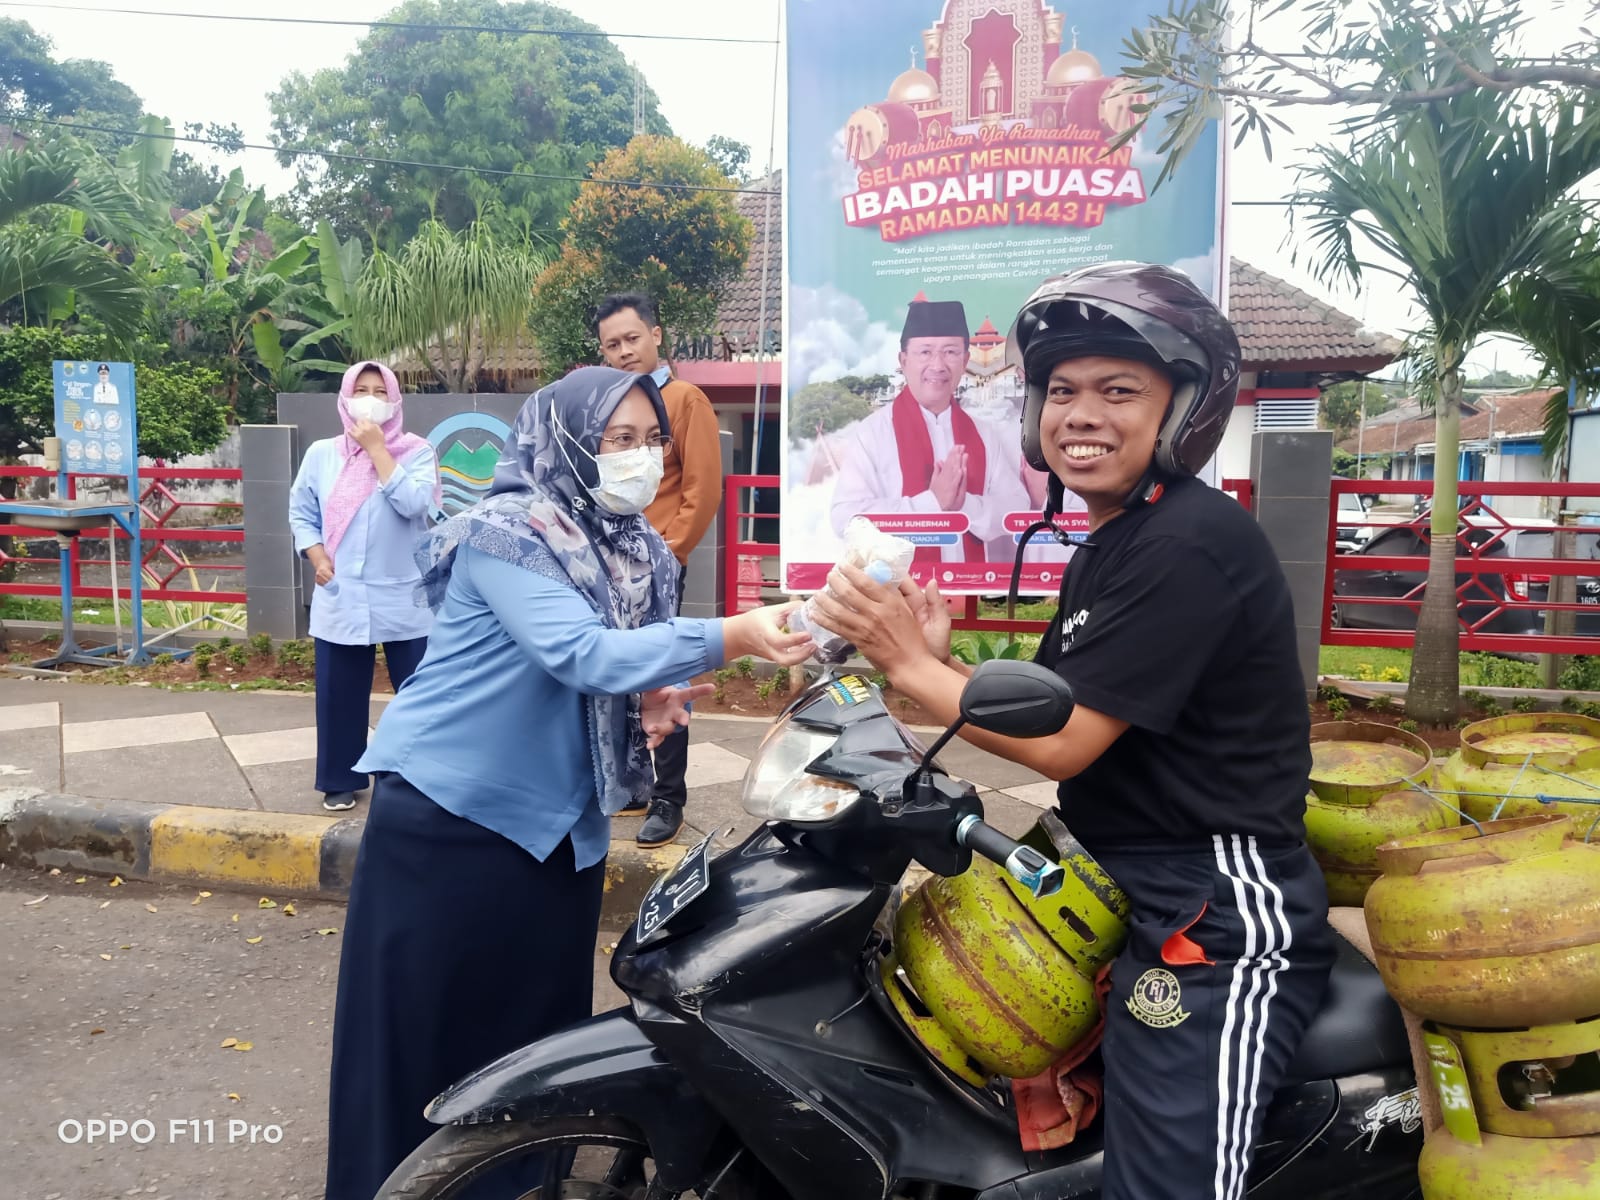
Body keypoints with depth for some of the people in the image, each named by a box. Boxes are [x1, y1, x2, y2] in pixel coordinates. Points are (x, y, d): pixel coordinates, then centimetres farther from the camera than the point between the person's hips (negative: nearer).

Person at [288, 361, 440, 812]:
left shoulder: (416, 451, -3)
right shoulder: (322, 454, 5)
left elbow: (413, 503, -19)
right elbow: (301, 513, 11)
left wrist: (377, 448, -15)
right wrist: (318, 559, -4)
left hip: (406, 600, -2)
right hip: (341, 600, 2)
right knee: (339, 696, 10)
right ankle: (341, 781, 26)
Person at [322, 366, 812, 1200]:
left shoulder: (638, 552, 4)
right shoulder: (508, 533, -18)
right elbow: (581, 655, -32)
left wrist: (652, 698, -12)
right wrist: (735, 637, -40)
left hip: (557, 823, 7)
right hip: (447, 816, -6)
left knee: (539, 1026, 15)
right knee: (418, 1034, 5)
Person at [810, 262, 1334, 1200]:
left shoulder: (1192, 542, -19)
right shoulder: (1107, 547, 13)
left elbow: (1064, 743, -21)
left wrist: (912, 665, -15)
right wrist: (940, 662, -5)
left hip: (1217, 920, -10)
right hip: (1133, 894, 10)